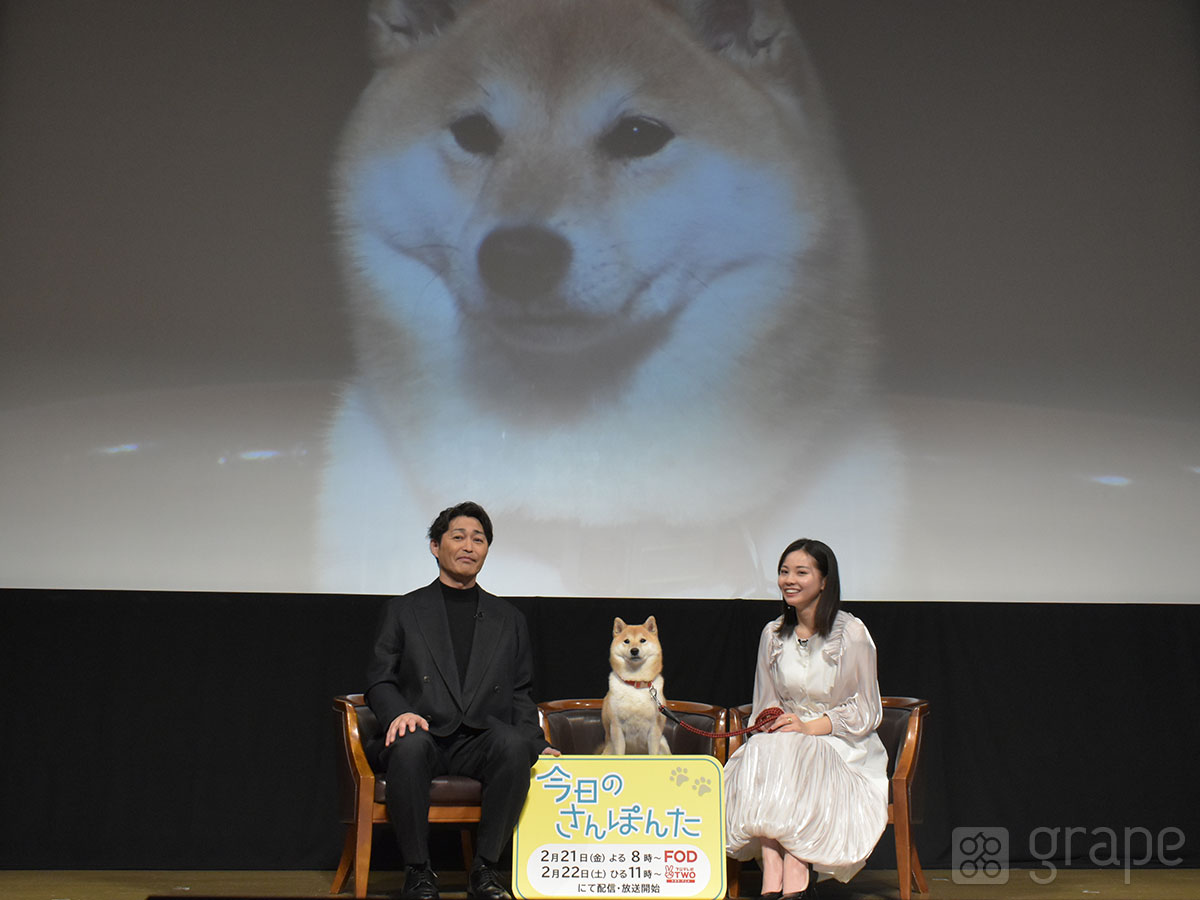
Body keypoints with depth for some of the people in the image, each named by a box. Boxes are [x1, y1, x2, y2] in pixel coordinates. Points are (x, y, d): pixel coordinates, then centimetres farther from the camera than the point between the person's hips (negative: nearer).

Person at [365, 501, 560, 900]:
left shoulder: (509, 619, 21)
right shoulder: (402, 611, 15)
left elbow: (520, 695, 19)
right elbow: (379, 681, 9)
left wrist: (537, 743, 1)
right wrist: (400, 713, -14)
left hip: (481, 739, 1)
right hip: (425, 732, -1)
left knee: (514, 745, -33)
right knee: (410, 745, -37)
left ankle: (485, 868, -18)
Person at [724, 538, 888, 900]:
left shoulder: (852, 633, -6)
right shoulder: (773, 635, 8)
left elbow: (865, 713, -5)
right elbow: (766, 704, 13)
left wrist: (809, 727, -18)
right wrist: (776, 723, -11)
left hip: (842, 745, -3)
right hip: (787, 741, 4)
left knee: (793, 762, -34)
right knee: (761, 754, -30)